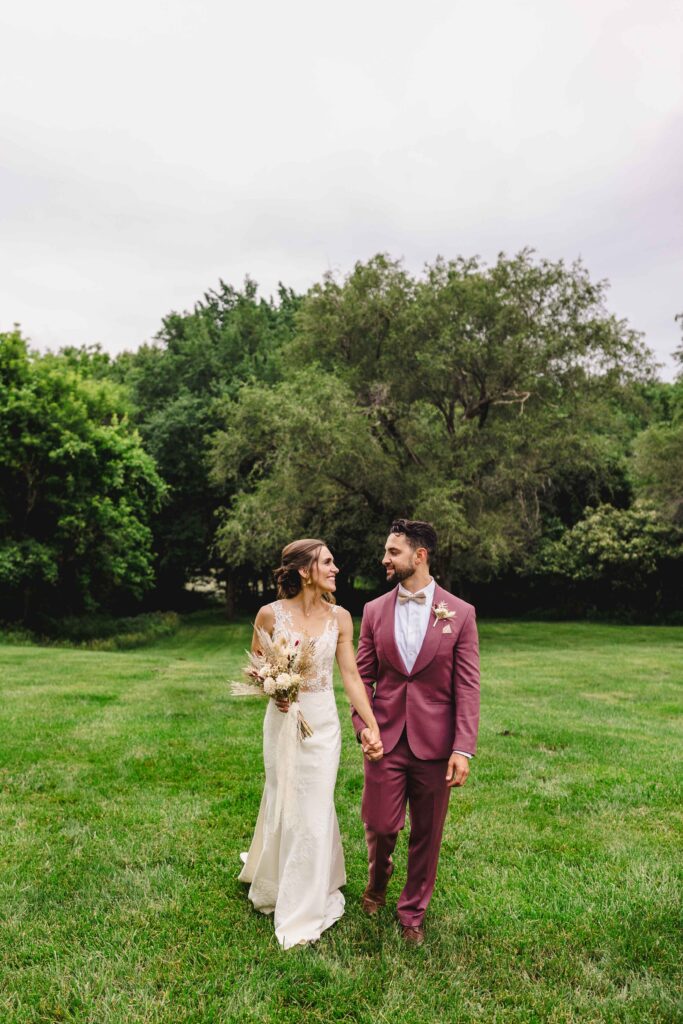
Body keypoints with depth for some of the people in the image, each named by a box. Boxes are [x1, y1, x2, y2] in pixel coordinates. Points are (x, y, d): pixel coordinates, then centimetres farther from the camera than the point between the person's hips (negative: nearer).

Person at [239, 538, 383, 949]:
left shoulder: (340, 617, -4)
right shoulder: (270, 614, -11)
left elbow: (351, 674, -4)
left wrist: (372, 726, -9)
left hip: (323, 721, 1)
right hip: (283, 719, -1)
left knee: (315, 808, 6)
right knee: (283, 804, 13)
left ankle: (305, 909, 27)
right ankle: (275, 884, 45)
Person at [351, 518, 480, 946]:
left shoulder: (460, 613, -4)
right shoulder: (375, 610, 3)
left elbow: (467, 686, -6)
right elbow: (363, 676, 6)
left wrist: (463, 749, -11)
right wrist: (363, 727, -7)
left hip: (435, 743, -1)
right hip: (385, 739, 1)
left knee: (426, 834, 11)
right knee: (380, 826, 6)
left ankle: (413, 911, 35)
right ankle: (378, 878, 41)